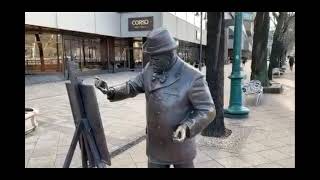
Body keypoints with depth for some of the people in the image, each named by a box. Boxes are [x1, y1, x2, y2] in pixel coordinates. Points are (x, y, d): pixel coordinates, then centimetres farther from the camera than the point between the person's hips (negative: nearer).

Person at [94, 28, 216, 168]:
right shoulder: (150, 69, -4)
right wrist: (111, 91, -11)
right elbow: (132, 86, 6)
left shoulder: (192, 77, -21)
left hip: (180, 147, -4)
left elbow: (207, 110, -17)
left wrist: (187, 127, -32)